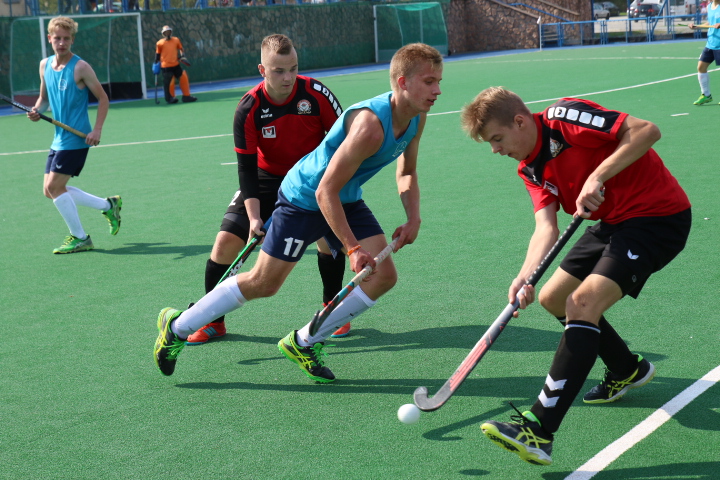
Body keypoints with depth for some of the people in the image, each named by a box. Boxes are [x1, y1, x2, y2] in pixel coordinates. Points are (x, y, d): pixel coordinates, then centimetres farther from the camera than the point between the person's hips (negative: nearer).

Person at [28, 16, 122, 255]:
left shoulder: (80, 67, -11)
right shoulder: (45, 65, 8)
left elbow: (103, 98, -7)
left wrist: (97, 130, -18)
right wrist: (37, 111, -2)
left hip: (76, 138, -8)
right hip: (59, 138, 8)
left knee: (54, 186, -10)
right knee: (50, 190, 9)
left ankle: (80, 238, 4)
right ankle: (108, 205, 21)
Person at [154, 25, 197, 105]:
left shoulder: (176, 40, 9)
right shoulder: (160, 43, -1)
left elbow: (181, 49, 17)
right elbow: (157, 54, 6)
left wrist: (182, 56, 0)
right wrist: (156, 64, 6)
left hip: (176, 65, 4)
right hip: (166, 66, -4)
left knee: (184, 78, 3)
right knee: (169, 82, -8)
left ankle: (186, 96, 14)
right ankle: (170, 98, 10)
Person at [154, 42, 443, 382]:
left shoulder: (417, 116, -7)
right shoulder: (370, 125, -34)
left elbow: (406, 172, 11)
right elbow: (326, 191, -30)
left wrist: (414, 218, -5)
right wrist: (352, 248, -27)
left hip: (348, 200, 8)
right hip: (304, 198, -8)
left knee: (383, 276, -6)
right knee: (262, 283, -1)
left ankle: (304, 342, 8)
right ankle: (177, 326, 19)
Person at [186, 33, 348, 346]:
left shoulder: (316, 94, -22)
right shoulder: (248, 109, -21)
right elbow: (247, 168, -17)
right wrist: (254, 215, -26)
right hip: (267, 179, 1)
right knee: (226, 241, -9)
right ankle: (213, 320, 11)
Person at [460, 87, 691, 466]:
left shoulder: (565, 118, -18)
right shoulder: (531, 169, 5)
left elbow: (647, 130, -23)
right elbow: (546, 227, -7)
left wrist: (597, 177, -29)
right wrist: (525, 277, -24)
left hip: (658, 216, -10)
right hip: (613, 222, 10)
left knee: (583, 303, -24)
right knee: (553, 298, 15)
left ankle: (539, 430, -29)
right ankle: (627, 370, 36)